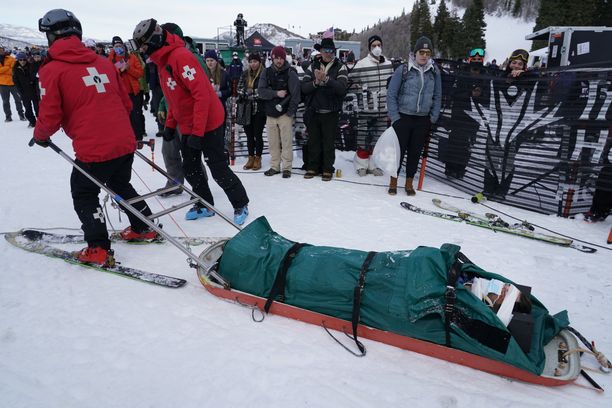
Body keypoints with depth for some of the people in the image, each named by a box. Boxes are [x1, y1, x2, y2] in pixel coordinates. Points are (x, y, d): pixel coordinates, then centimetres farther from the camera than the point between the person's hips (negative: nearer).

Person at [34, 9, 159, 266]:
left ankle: (99, 250, 15)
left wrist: (40, 136, 16)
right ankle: (144, 229, 35)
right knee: (121, 185, 28)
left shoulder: (51, 70, -4)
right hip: (126, 143, 6)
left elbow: (50, 117, -5)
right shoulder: (103, 62, 11)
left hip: (93, 150, -5)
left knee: (84, 195, 15)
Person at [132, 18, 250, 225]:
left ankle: (241, 204, 17)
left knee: (219, 170, -1)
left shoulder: (181, 57, -20)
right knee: (190, 169, 13)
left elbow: (202, 94, -26)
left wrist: (197, 132, -26)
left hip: (207, 124, -9)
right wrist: (170, 124, 16)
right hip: (188, 127, 9)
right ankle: (204, 205, 28)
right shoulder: (162, 61, 11)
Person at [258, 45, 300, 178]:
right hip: (270, 113, 4)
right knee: (273, 142, 9)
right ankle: (274, 166, 19)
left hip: (285, 113, -4)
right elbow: (261, 91, -2)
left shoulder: (290, 73, -3)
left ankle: (287, 168, 5)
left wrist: (290, 112, -15)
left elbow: (295, 94, -9)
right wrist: (276, 93, -15)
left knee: (286, 142, -3)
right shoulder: (266, 72, 8)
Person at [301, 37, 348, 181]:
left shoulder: (340, 67, 1)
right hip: (313, 111, 3)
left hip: (330, 113, -3)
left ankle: (327, 169, 13)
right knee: (313, 141, 10)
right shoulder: (313, 67, 9)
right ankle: (312, 167, 21)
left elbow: (341, 88, -15)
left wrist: (326, 79, -24)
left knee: (329, 142, 3)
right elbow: (304, 87, -2)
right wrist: (316, 82, -18)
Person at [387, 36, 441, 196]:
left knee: (415, 152, 9)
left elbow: (437, 96, 11)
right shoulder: (403, 70, -6)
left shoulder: (434, 71, 4)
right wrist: (395, 117, -8)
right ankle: (393, 181, 17)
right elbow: (391, 94, -4)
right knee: (399, 150, 1)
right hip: (403, 117, -3)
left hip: (423, 119, 3)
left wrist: (433, 117, 4)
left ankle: (409, 182, 22)